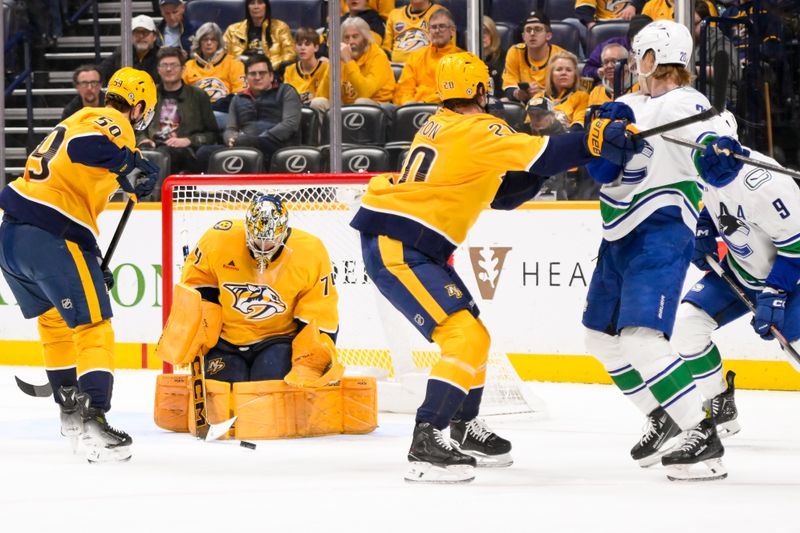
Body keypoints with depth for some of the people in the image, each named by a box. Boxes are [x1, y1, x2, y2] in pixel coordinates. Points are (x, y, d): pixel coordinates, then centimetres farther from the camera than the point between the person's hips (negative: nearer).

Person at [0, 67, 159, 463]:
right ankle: (93, 422, -19)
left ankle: (70, 409, 37)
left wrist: (93, 263, 32)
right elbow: (82, 146, -26)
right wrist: (128, 162, -30)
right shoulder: (113, 123, -1)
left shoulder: (79, 120, 27)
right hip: (50, 239, -9)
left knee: (54, 319, 26)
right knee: (93, 326, -7)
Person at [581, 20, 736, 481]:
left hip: (661, 236, -10)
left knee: (641, 338, -23)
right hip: (621, 235, 10)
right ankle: (664, 420, 28)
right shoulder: (633, 107, 14)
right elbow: (602, 172, 7)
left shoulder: (686, 106, -11)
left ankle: (703, 437, -19)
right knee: (602, 337, 16)